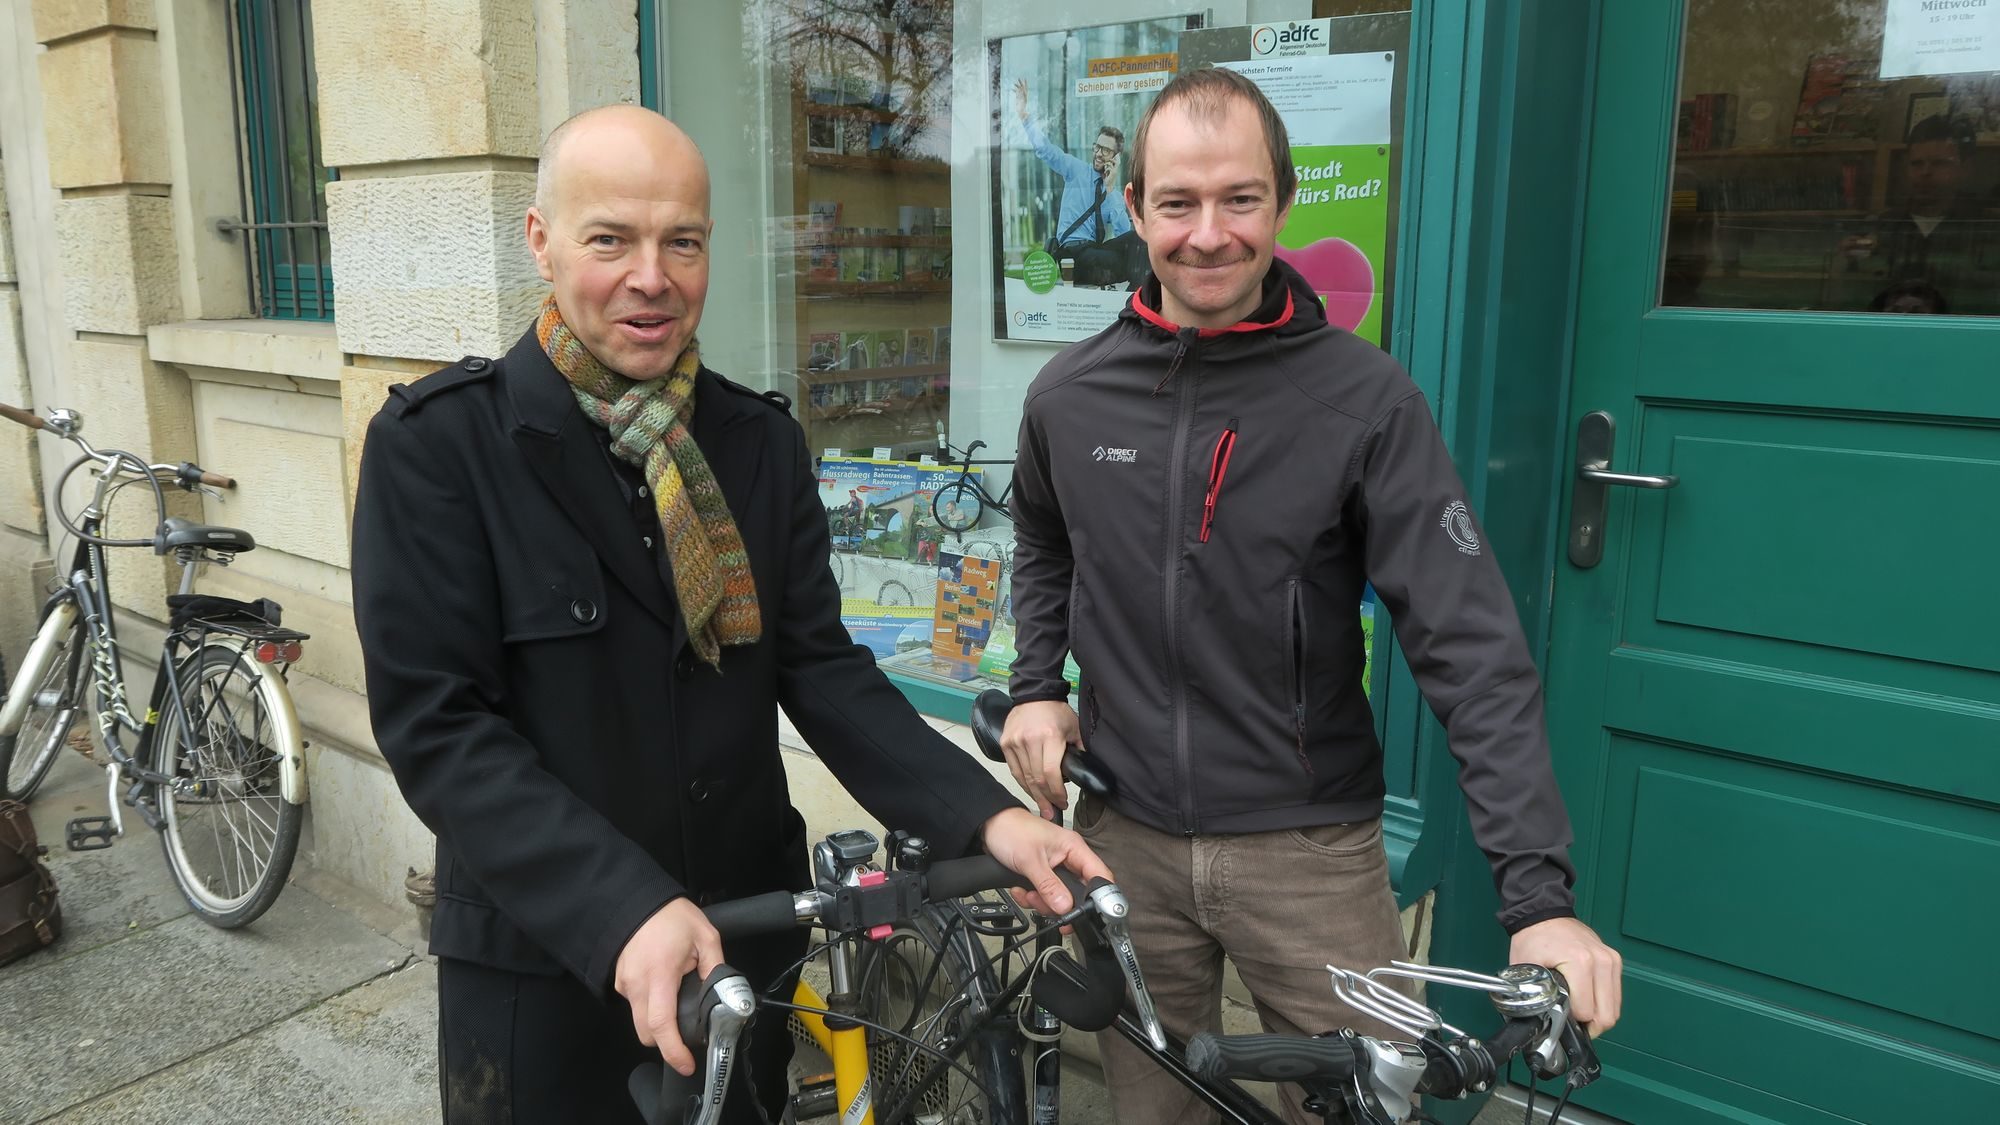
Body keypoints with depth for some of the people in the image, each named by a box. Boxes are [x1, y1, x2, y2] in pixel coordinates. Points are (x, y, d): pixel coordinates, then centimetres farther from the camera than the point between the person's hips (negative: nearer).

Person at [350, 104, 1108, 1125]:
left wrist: (985, 816, -16)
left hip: (746, 950, 4)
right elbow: (434, 723, -17)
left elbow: (819, 667, -2)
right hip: (542, 969, -3)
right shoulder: (437, 444, -12)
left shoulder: (761, 440, 0)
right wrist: (626, 911, -29)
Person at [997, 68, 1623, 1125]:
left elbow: (1473, 650, -17)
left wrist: (1539, 895, -24)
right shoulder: (1070, 394, -2)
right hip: (1126, 837, 3)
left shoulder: (1364, 397, -13)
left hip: (1309, 847, -2)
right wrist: (1036, 686, 4)